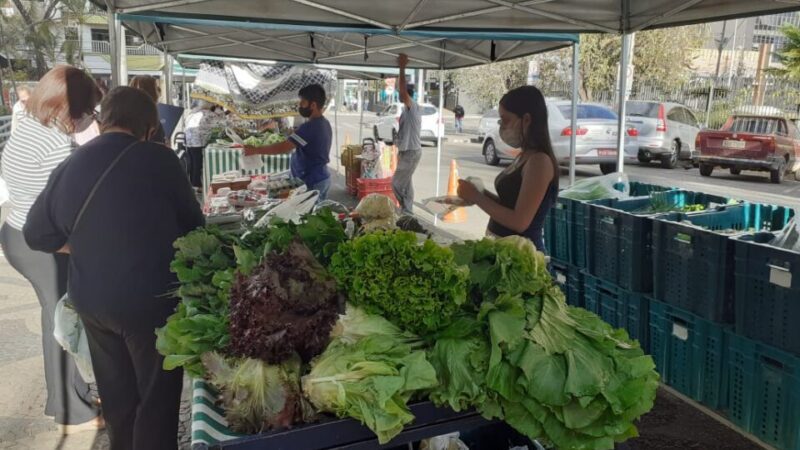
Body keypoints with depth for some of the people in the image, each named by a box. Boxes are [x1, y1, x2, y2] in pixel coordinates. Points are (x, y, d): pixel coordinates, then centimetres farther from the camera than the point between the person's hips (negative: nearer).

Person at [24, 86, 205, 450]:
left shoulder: (67, 167, 0)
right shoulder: (158, 159, -15)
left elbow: (38, 235, 9)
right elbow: (193, 225, -5)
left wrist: (93, 250, 13)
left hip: (91, 301, 6)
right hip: (150, 300, -5)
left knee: (117, 397, 21)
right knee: (156, 396, 10)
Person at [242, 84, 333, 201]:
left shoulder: (310, 126, -22)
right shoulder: (324, 123, 8)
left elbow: (283, 148, -24)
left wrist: (255, 150, -17)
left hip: (312, 182, -10)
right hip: (323, 178, 10)